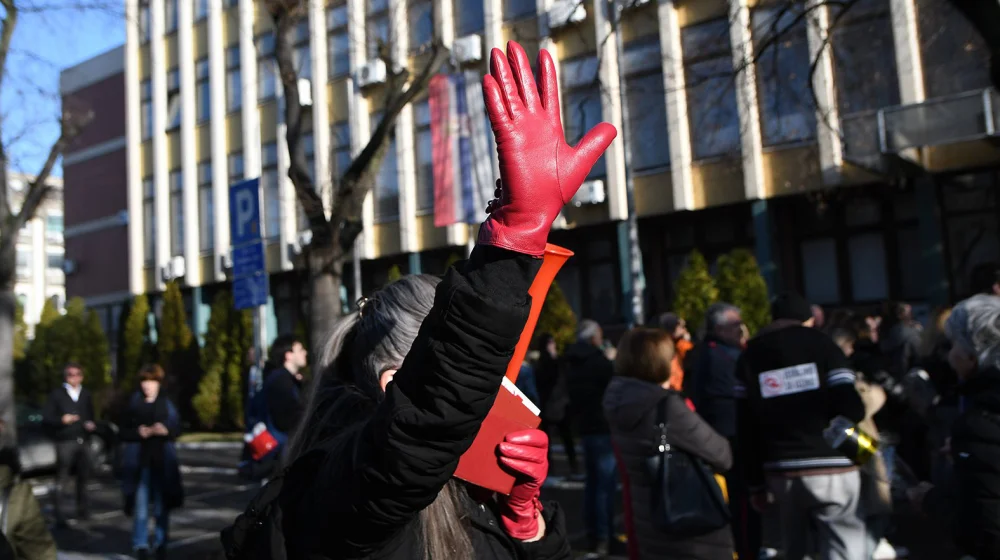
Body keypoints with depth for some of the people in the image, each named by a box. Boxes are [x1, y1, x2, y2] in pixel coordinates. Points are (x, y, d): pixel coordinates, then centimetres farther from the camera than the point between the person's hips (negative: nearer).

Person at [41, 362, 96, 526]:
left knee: (84, 477, 10)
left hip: (84, 441, 4)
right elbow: (46, 417, -2)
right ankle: (60, 517, -5)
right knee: (61, 480, -7)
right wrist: (62, 420, -18)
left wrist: (91, 425, 1)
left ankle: (82, 510, 21)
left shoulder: (86, 394, 14)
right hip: (65, 441, -4)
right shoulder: (57, 394, 2)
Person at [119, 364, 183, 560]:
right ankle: (141, 544, 8)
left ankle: (161, 542, 19)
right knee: (141, 505, -1)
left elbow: (177, 429, 5)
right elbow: (123, 432, 2)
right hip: (139, 461, -1)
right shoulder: (133, 404, 1)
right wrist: (138, 432, -15)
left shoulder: (167, 404, 4)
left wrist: (165, 430, -14)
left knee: (162, 505, 7)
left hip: (162, 461, 1)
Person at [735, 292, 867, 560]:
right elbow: (850, 408, -9)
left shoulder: (750, 355, 12)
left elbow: (746, 427, 6)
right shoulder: (821, 343, 2)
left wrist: (757, 482, 11)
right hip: (831, 468, -3)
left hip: (781, 472, 4)